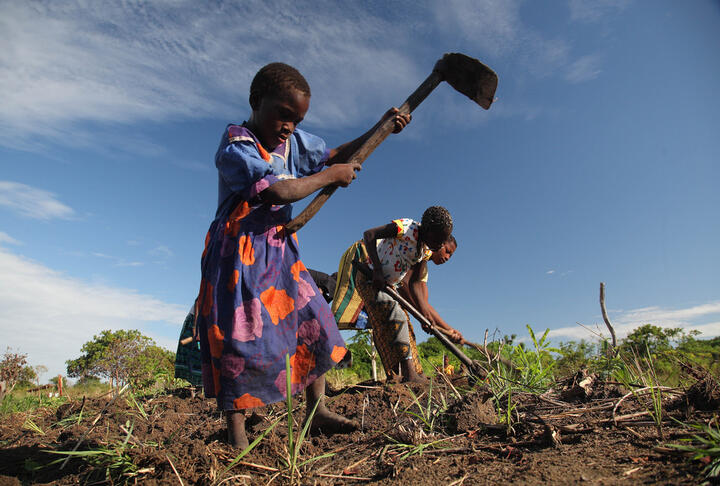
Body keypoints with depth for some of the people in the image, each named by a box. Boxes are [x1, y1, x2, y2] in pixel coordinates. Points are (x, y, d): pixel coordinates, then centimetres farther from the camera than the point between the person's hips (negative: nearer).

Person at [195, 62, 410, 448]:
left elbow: (338, 155, 19)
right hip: (239, 254, -7)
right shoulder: (234, 148, -16)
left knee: (313, 322, 6)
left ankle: (317, 410, 20)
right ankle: (236, 432, 10)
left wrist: (379, 129, 10)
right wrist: (330, 176, -16)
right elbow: (279, 192, -29)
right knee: (239, 336, -5)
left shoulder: (294, 141, 7)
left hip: (279, 252, 8)